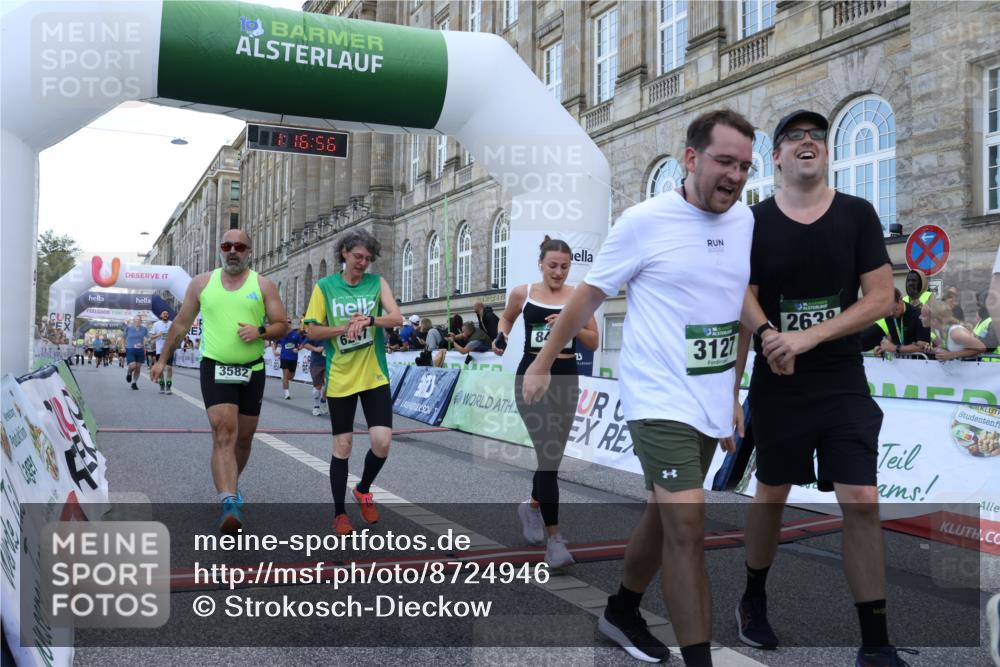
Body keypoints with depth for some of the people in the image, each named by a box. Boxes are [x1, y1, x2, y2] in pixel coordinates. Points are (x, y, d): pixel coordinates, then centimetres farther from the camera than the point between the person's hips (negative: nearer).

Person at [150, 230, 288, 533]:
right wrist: (162, 359, 16)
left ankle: (231, 485, 39)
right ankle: (229, 505, -25)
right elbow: (181, 324, 14)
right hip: (215, 368, -1)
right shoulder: (202, 283, 6)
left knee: (244, 437, 13)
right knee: (224, 434, -17)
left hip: (252, 371, 2)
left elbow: (282, 325, 3)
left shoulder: (263, 285, 3)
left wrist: (260, 331, -17)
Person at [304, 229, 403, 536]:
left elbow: (397, 317, -9)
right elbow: (312, 330, -2)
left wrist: (369, 320, -27)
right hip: (340, 379, -1)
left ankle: (363, 490, 23)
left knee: (382, 442, -8)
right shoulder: (324, 287, 1)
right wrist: (344, 328, -17)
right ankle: (339, 513, 20)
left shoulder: (377, 283, 3)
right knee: (342, 445, 4)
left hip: (374, 376, 1)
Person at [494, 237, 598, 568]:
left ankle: (532, 507, 43)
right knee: (548, 454, -12)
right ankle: (554, 537, -5)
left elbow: (593, 343, 1)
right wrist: (501, 336, -1)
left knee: (553, 454, 14)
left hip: (566, 379, 3)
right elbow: (507, 318, 20)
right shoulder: (522, 293, 0)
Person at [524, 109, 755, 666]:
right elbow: (589, 295, -2)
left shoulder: (747, 221, 5)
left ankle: (622, 612, 39)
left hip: (712, 403, 6)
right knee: (687, 522, -12)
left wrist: (734, 395, 16)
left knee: (665, 512, 17)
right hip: (659, 399, -6)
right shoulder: (645, 221, -11)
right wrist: (544, 364, 3)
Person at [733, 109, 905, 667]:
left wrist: (809, 336, -17)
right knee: (771, 494, 13)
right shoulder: (755, 221, 0)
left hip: (844, 384, 0)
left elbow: (882, 297, -5)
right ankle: (755, 601, 35)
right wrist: (770, 336, -23)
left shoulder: (858, 214, 1)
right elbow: (743, 297, -1)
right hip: (778, 386, 0)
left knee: (863, 504, -6)